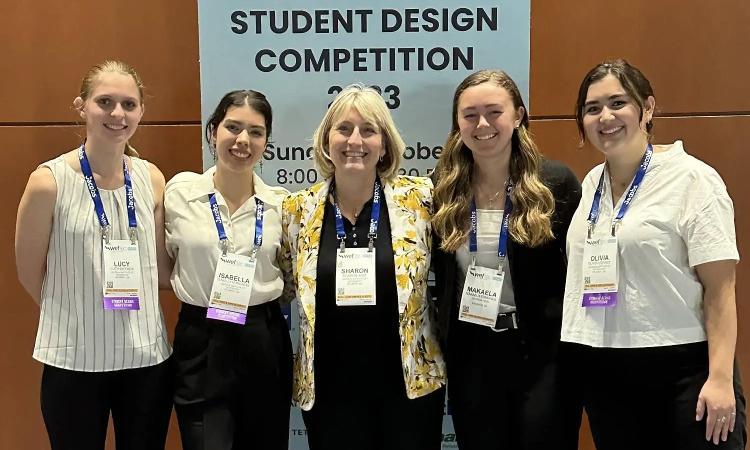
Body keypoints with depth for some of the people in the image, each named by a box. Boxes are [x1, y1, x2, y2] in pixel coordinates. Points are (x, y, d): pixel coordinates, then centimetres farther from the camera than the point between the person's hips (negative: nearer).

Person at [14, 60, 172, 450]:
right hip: (74, 361, -3)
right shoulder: (49, 181, -10)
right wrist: (78, 316, 7)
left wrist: (136, 314, 4)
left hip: (148, 357, 3)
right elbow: (30, 274, -1)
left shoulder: (152, 178, 0)